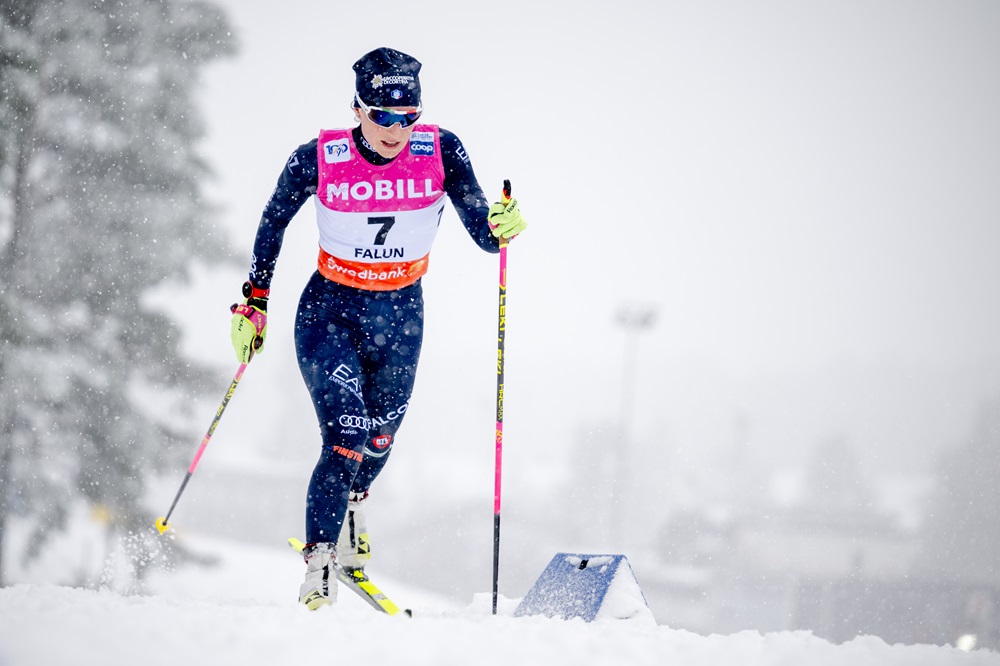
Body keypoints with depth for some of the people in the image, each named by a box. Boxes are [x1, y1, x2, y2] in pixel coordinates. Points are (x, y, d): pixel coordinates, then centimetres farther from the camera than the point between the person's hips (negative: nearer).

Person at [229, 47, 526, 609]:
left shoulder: (441, 152, -14)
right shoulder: (318, 160, -17)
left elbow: (484, 234, -12)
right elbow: (273, 223, 0)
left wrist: (501, 227, -35)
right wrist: (255, 303, 1)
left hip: (401, 316, 3)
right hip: (330, 312, -3)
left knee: (380, 436, 17)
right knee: (345, 442, -16)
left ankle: (351, 514, 51)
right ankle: (318, 575, -3)